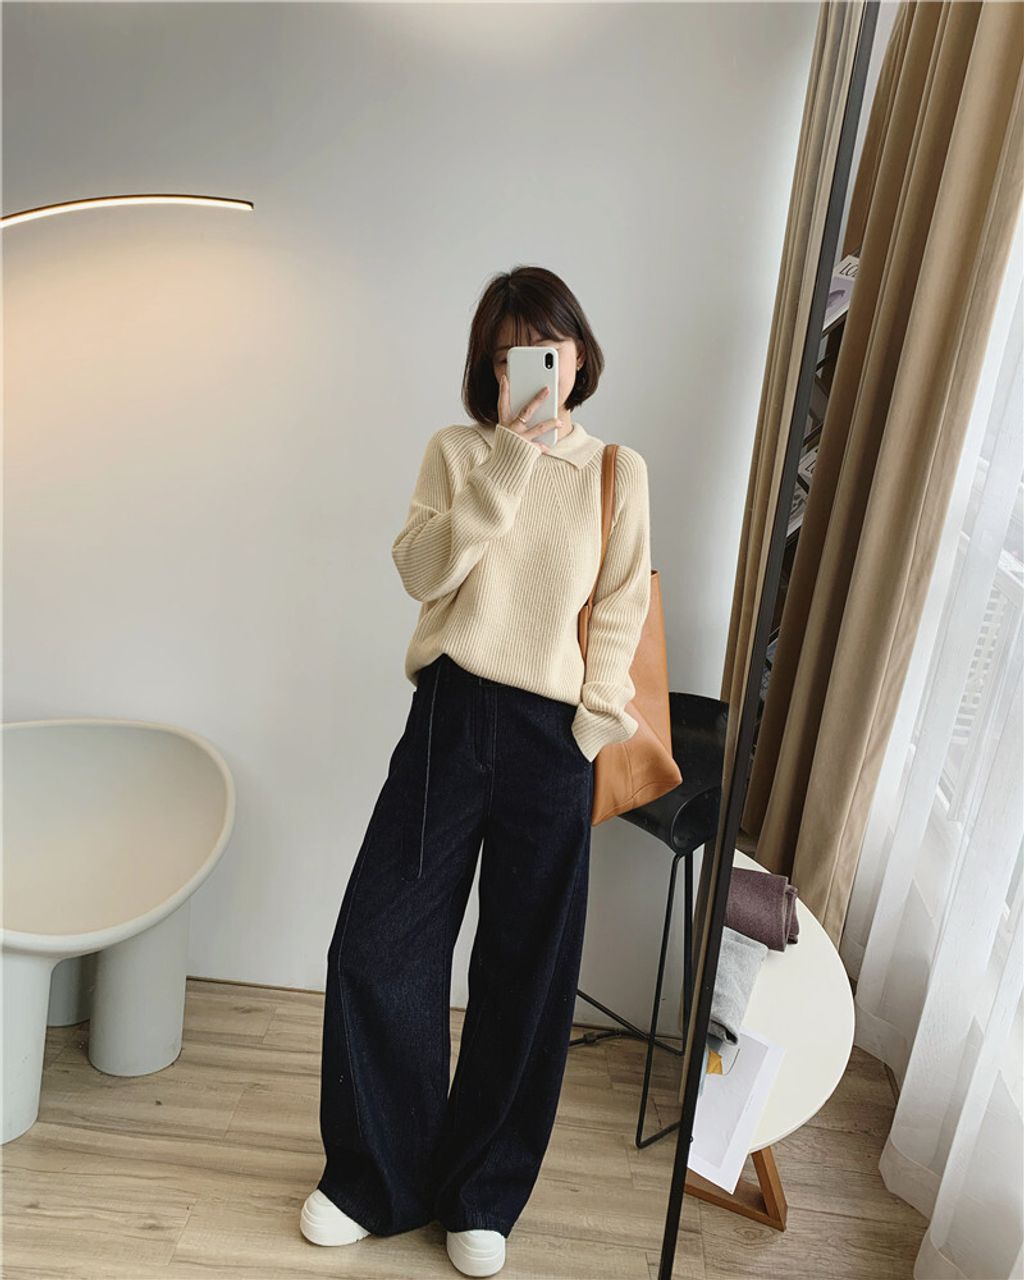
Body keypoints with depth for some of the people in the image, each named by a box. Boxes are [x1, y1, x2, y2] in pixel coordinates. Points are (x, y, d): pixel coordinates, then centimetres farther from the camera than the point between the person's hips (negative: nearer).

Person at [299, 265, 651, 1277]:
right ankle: (376, 1177, 27)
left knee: (526, 976, 7)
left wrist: (593, 722, -5)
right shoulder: (457, 451, 8)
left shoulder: (618, 472, 8)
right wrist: (506, 464, -14)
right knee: (376, 947, 2)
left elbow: (620, 608, 4)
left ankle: (480, 1197, 31)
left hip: (551, 737, 0)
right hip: (450, 716, 1)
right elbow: (421, 571, -6)